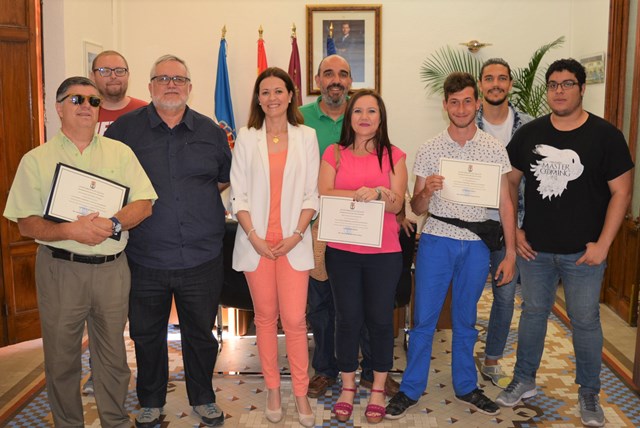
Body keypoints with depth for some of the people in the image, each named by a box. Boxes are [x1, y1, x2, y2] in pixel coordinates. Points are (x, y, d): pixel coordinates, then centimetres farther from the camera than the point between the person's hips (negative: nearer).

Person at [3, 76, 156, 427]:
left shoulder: (120, 152, 6)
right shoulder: (36, 160, 2)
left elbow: (144, 204, -1)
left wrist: (112, 223, -20)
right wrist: (71, 231, -21)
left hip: (112, 268, 1)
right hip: (60, 269, -1)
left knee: (113, 354, 13)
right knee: (61, 357, 11)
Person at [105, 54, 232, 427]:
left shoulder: (211, 131, 5)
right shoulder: (125, 128, 0)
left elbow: (226, 178, 17)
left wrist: (199, 199, 4)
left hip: (202, 257, 1)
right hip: (145, 257, 0)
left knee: (201, 333, 14)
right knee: (147, 334, 15)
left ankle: (203, 398, 35)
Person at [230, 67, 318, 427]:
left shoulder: (307, 136, 4)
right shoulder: (247, 138, 5)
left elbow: (312, 194, 2)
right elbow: (239, 193, 2)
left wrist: (296, 235, -9)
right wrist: (254, 236, -8)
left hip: (293, 241, -1)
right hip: (256, 241, 1)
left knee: (295, 319, -3)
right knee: (265, 317, 9)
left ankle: (301, 394, 12)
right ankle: (273, 390, 23)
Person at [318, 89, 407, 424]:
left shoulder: (393, 156, 3)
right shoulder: (334, 153, 5)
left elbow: (396, 204, -4)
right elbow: (324, 194, -7)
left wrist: (378, 193, -24)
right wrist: (358, 193, -20)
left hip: (384, 251, 0)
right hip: (342, 250, 1)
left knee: (380, 318, 6)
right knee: (347, 318, 8)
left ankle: (378, 389, 24)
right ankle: (348, 386, 26)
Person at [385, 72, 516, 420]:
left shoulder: (494, 149, 1)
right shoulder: (429, 149, 0)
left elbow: (505, 204, 3)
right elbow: (416, 208, 3)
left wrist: (510, 252, -1)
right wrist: (427, 191, -20)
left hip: (476, 245, 1)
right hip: (436, 241, -1)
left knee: (465, 320, 14)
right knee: (423, 319, 5)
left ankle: (465, 387, 31)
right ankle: (411, 389, 20)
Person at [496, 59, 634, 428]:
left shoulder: (605, 135, -7)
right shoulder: (529, 133, 1)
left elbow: (621, 192, -7)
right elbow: (510, 182, 9)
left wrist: (602, 244, -12)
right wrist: (513, 230, 2)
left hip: (583, 252, -2)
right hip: (535, 249, 3)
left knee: (585, 321, 9)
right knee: (533, 313, 16)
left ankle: (589, 394, 28)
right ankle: (524, 381, 32)